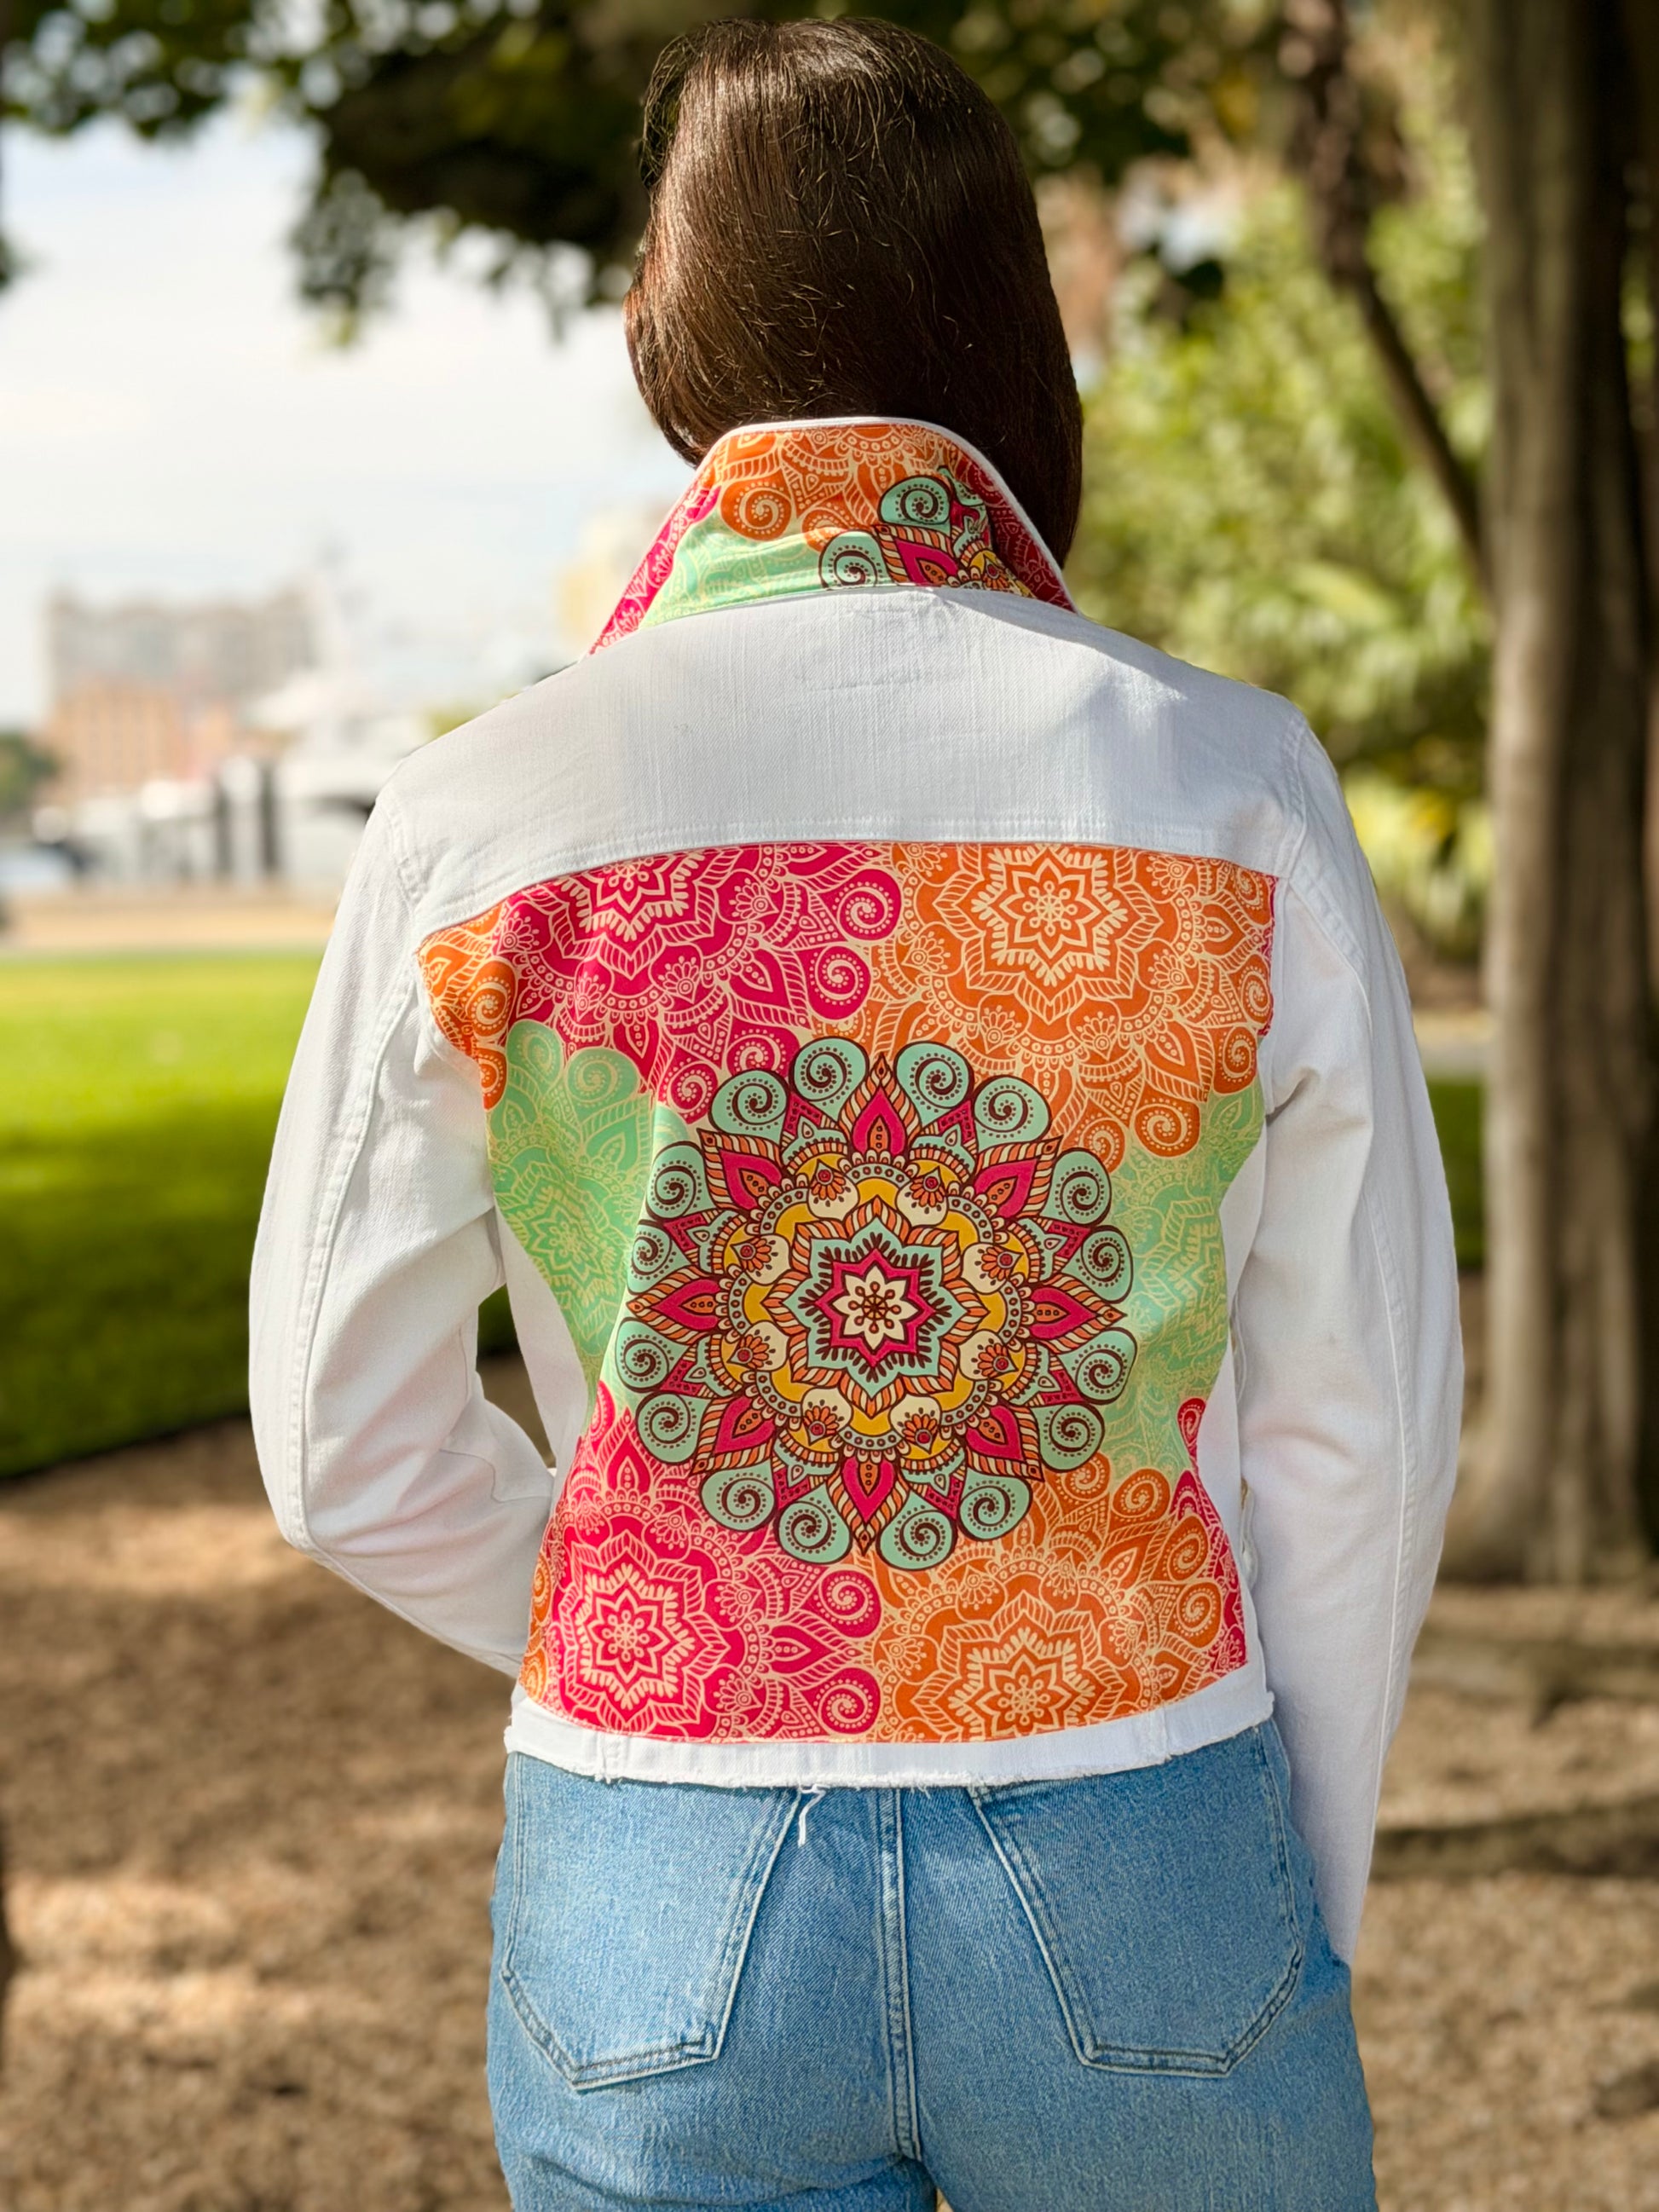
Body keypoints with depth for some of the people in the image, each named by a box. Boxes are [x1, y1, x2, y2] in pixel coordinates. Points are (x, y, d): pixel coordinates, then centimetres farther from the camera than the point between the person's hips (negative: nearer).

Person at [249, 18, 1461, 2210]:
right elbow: (1359, 1439, -2)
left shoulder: (476, 823, -8)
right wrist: (1299, 1933, 11)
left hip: (655, 1928, 0)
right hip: (1135, 1880, 0)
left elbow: (351, 1455, -1)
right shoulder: (1235, 789, -8)